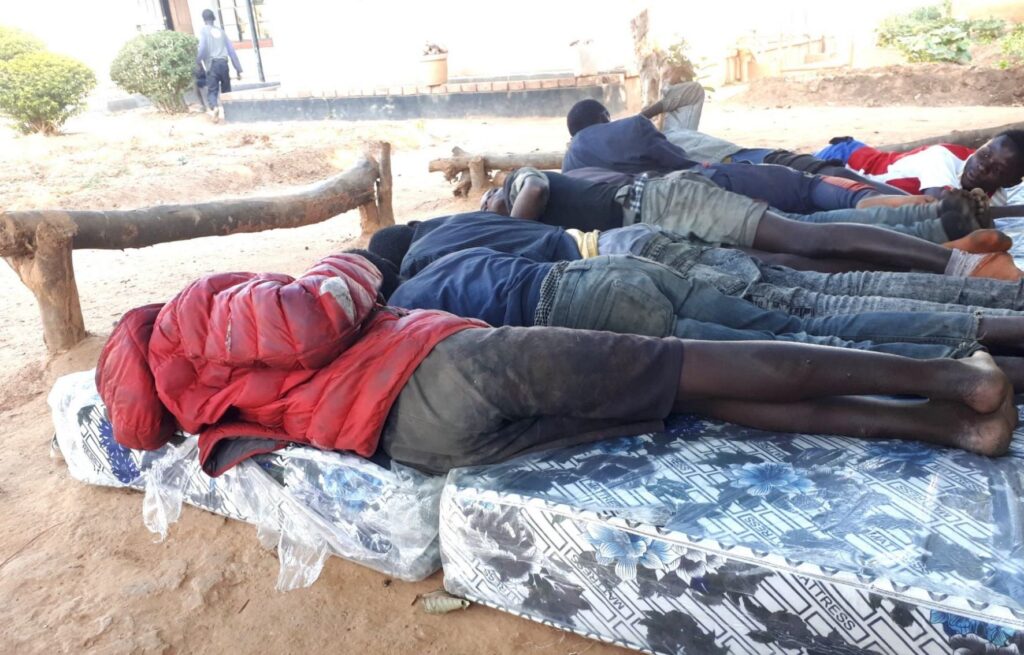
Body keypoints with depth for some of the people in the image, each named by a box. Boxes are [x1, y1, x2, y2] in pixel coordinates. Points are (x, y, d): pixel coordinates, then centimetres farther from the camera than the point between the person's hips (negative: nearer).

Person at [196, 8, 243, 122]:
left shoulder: (204, 30, 4)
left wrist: (198, 62, 3)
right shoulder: (221, 31, 17)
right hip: (223, 64, 3)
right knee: (226, 90, 14)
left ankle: (214, 107, -30)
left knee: (212, 91, -2)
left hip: (212, 64, -3)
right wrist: (238, 69, 13)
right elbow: (231, 50, 12)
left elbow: (202, 48, -13)